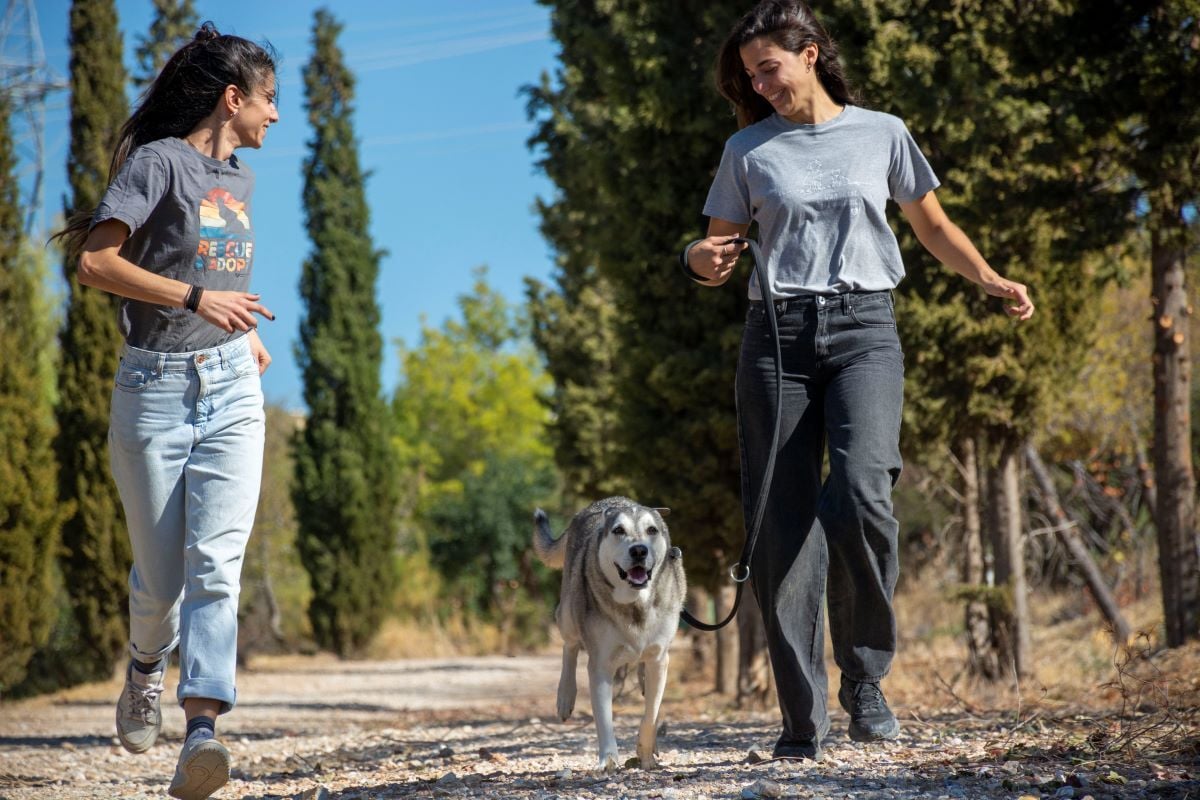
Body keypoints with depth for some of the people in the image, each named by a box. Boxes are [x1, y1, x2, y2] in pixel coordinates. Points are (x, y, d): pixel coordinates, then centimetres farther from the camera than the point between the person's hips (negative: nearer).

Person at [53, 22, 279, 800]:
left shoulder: (239, 179, 16)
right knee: (162, 576, 3)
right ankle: (146, 668, 37)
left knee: (216, 562, -14)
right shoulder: (159, 161, -7)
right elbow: (96, 261, -16)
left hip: (232, 390, 5)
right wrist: (196, 298, -20)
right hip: (154, 389, -5)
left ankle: (203, 728, -26)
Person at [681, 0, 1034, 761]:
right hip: (777, 334, 2)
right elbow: (720, 252, 13)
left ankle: (865, 675, -3)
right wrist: (702, 260, -11)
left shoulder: (881, 134, 8)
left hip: (863, 329, -1)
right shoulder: (748, 150, 10)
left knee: (860, 496, -24)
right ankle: (803, 718, 2)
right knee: (782, 525, -4)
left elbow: (933, 225, 19)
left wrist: (992, 280, 6)